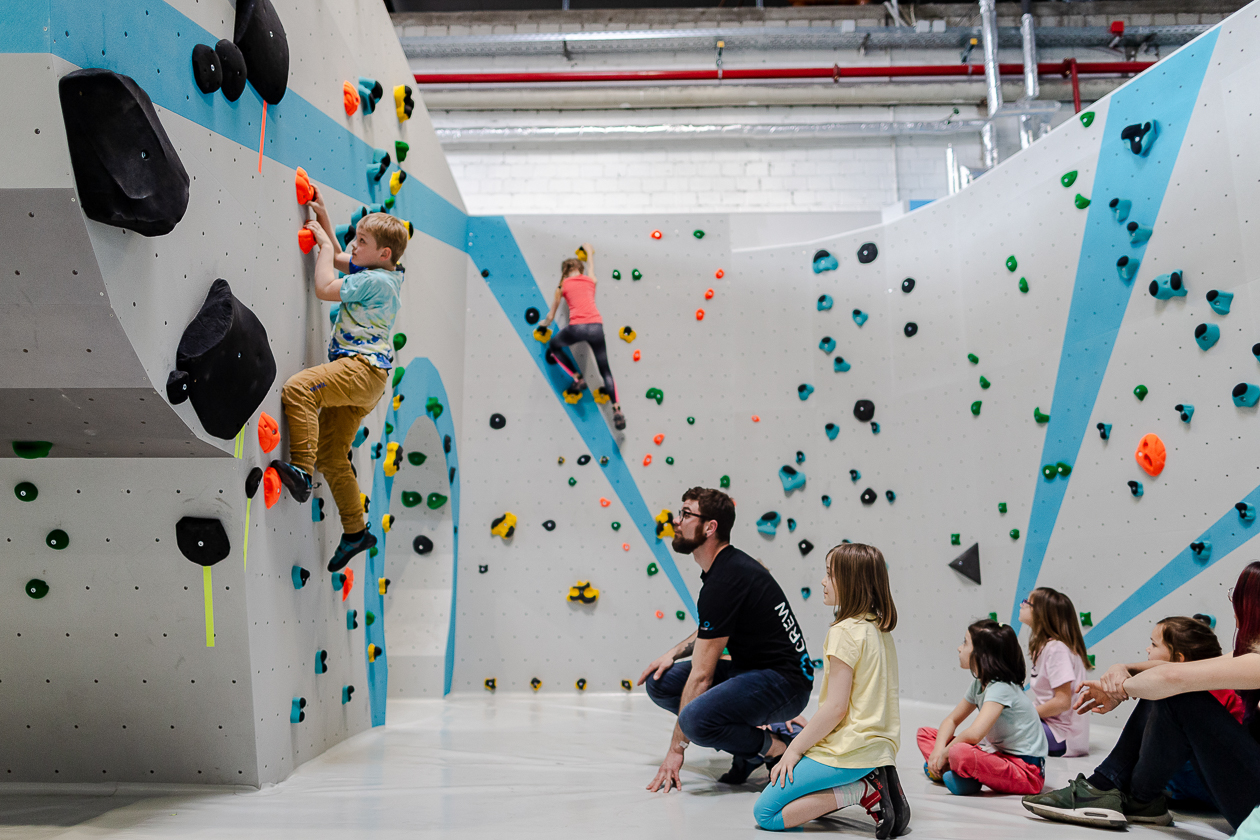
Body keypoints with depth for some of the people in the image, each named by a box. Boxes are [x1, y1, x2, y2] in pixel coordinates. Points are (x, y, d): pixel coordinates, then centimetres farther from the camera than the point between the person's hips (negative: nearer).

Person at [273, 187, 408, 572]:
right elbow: (338, 258, 34)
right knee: (332, 456, 12)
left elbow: (324, 288, -12)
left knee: (298, 387, -31)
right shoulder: (376, 272, 19)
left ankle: (301, 470, -32)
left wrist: (324, 243, 0)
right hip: (365, 380, 10)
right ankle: (355, 531, 19)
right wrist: (323, 217, 27)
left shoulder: (376, 280, -10)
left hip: (362, 367, -10)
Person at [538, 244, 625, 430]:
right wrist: (589, 251, 66)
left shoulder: (563, 286, 15)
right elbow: (590, 265, 47)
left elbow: (551, 315, 20)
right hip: (596, 326, 3)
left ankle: (577, 378, 17)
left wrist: (544, 323, 41)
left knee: (553, 346, 28)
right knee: (605, 370, 10)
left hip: (577, 327, -3)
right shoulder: (590, 280, 21)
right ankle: (617, 409, -3)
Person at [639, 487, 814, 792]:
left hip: (784, 682, -10)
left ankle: (777, 748, -7)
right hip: (749, 669, 10)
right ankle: (748, 741, 5)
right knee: (660, 683, 4)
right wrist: (674, 653, 8)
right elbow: (712, 631, 26)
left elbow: (701, 676, -20)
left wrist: (676, 748, -14)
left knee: (696, 719, -33)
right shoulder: (728, 564, 8)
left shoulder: (724, 581, -22)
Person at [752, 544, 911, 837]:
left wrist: (795, 748, -10)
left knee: (766, 813, -5)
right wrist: (811, 730, 19)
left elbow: (836, 707, -19)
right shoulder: (880, 630, 10)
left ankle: (862, 791, -10)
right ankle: (871, 780, 5)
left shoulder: (845, 631, -16)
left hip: (849, 752, -9)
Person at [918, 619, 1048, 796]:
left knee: (959, 753, -39)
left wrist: (945, 753, -19)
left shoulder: (1001, 688, -21)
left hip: (1027, 772, -9)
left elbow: (974, 734, -35)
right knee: (925, 733, 7)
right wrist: (939, 749, -5)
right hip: (1002, 757, 9)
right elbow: (951, 720, 14)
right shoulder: (979, 684, 8)